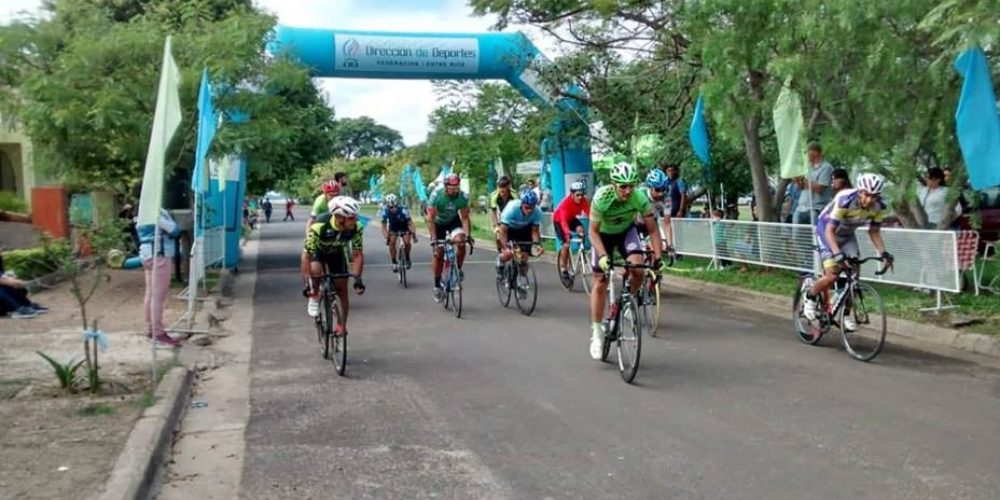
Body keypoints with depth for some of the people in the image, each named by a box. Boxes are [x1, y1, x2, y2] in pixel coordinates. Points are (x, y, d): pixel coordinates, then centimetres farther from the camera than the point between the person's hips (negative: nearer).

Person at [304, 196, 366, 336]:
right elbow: (308, 255, -35)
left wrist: (357, 279, -30)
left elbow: (357, 255, -22)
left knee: (342, 289, -2)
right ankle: (314, 296, -3)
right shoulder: (319, 226, -41)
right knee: (316, 270, -34)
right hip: (317, 250, -2)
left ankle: (342, 325, 15)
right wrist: (308, 283, -36)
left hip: (337, 252, 3)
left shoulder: (356, 228, -31)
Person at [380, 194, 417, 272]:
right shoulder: (385, 212, -29)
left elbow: (410, 224, -32)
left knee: (406, 242, -22)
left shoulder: (403, 210, -35)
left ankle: (407, 258, 7)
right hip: (393, 227, 2)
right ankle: (394, 263, -7)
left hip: (404, 226, -2)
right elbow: (384, 226, -25)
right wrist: (386, 237, -41)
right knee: (392, 242, -21)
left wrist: (414, 234, -46)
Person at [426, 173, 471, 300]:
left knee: (461, 242, -28)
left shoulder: (463, 197, -25)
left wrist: (468, 235, -34)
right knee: (439, 254, -5)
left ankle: (458, 269, -4)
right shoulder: (436, 195, -30)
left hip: (454, 221, 1)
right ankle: (437, 285, 10)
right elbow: (430, 218, -30)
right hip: (439, 222, -1)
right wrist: (433, 238, -37)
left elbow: (465, 217, -21)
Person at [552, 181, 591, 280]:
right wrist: (567, 232, -64)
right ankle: (563, 268, 0)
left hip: (572, 218, 4)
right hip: (559, 220, -4)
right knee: (566, 243, -15)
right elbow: (563, 220, -48)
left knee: (580, 230, -27)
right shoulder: (566, 203, -37)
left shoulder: (584, 201, -26)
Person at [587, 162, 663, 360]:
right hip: (603, 234, -1)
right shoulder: (601, 198, -34)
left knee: (637, 270, -25)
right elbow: (593, 232, -26)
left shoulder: (639, 197, -29)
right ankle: (597, 333, 10)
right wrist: (603, 256, -39)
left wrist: (657, 258, -31)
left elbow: (652, 230, -21)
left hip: (626, 231, 1)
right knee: (600, 283, -3)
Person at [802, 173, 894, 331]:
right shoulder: (845, 200, -36)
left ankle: (845, 314, 7)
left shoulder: (879, 206, -19)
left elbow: (874, 231, -5)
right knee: (832, 275, -18)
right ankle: (810, 297, 10)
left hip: (847, 234, 5)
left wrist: (883, 252, -19)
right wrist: (837, 253, -48)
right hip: (827, 230, -5)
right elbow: (830, 231, -35)